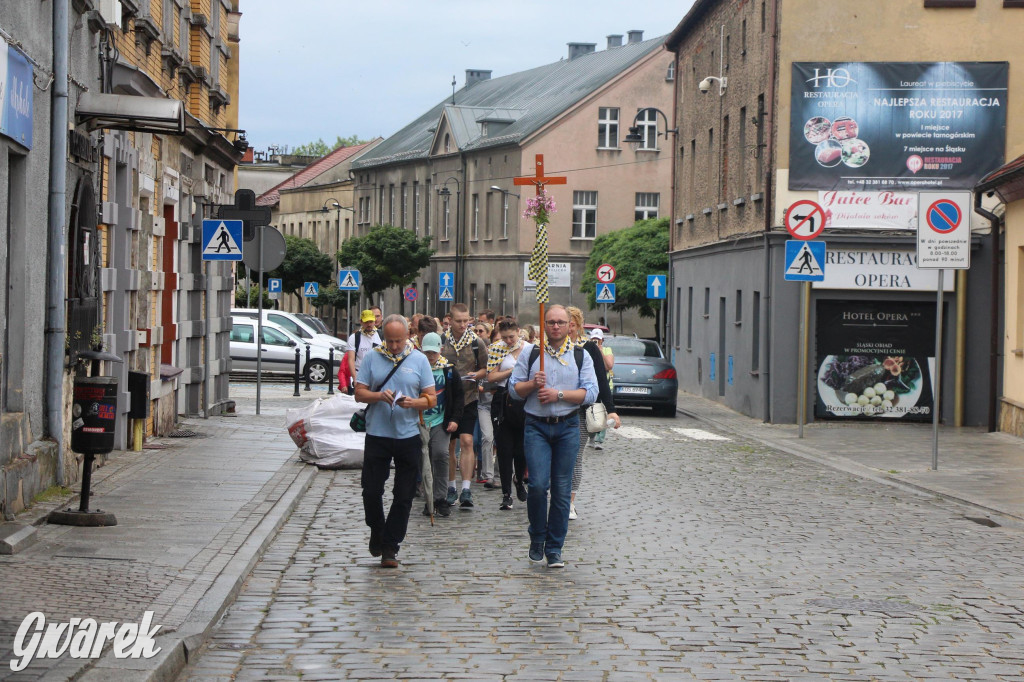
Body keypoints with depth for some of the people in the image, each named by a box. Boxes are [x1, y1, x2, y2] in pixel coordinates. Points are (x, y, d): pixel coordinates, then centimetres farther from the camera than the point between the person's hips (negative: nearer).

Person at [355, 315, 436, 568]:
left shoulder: (419, 360, 4)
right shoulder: (372, 358, 4)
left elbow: (432, 398, 4)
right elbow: (359, 393, 3)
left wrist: (415, 402, -17)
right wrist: (379, 396, -17)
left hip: (408, 436, 0)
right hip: (377, 435, 0)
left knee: (404, 496, 3)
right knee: (371, 491, 1)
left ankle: (390, 546, 13)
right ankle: (377, 531, 27)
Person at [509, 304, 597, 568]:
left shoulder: (581, 356, 8)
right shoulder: (530, 354, 10)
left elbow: (590, 393, -1)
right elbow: (515, 389, 9)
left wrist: (558, 394, -12)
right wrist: (533, 384, -11)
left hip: (567, 427, 1)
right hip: (536, 427, -1)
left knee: (561, 490, 1)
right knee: (538, 485, -14)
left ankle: (554, 549, 10)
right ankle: (537, 539, 9)